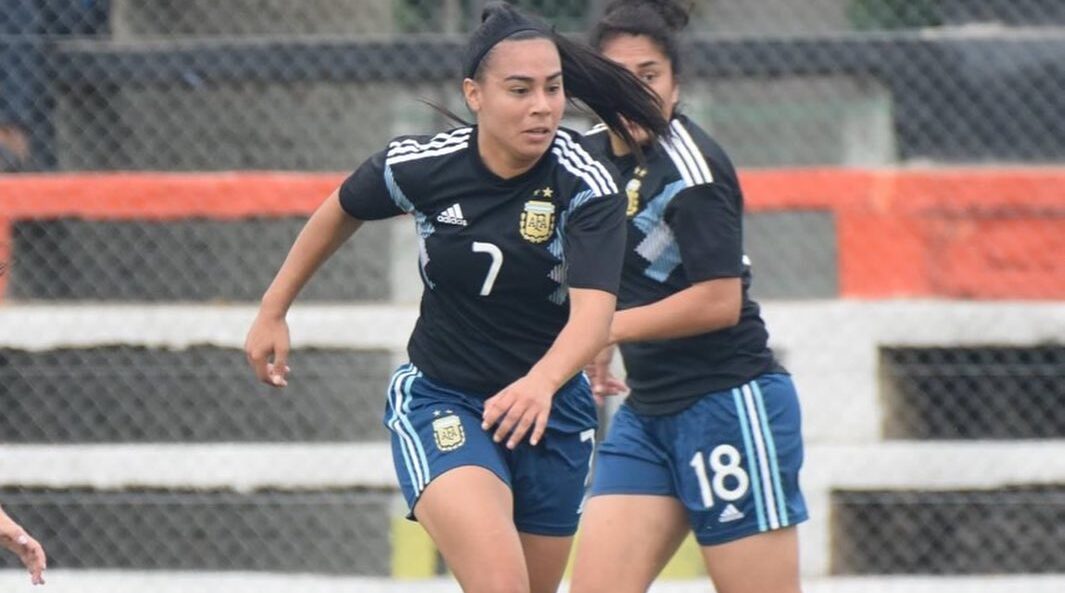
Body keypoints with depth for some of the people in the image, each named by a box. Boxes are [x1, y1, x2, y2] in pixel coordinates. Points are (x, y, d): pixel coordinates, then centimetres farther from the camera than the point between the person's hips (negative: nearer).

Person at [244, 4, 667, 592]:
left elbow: (592, 314, -32)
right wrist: (273, 311, 14)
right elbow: (340, 212, 8)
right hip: (438, 399, -2)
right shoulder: (416, 166, -14)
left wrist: (542, 383, -51)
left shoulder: (588, 185, -19)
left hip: (548, 408, 2)